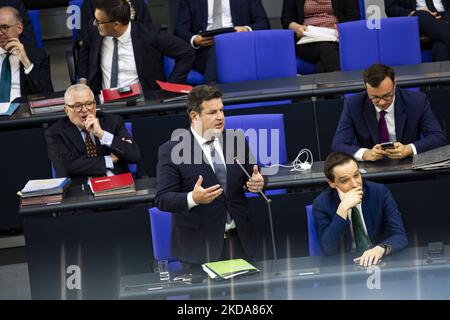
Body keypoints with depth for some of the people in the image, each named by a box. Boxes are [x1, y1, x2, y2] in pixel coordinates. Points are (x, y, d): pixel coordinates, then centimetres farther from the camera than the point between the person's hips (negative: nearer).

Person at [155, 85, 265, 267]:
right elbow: (163, 199, -11)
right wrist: (192, 199, -30)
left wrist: (257, 183, -10)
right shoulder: (171, 150, -8)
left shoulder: (236, 141, 5)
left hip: (239, 239, 4)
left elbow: (253, 177, 14)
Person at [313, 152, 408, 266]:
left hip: (380, 261, 2)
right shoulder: (322, 204, -7)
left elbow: (400, 236, -8)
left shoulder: (380, 192, -5)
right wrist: (343, 209, -25)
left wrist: (380, 249, -29)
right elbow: (329, 249, -17)